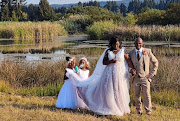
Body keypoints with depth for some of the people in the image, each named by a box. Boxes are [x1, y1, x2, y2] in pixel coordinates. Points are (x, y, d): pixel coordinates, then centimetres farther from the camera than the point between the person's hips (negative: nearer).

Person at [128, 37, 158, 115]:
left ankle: (148, 112, 3)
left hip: (145, 77, -2)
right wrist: (131, 69, -6)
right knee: (137, 96, 7)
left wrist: (153, 73, 2)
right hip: (135, 78, 2)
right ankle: (139, 111, 20)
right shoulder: (131, 53, 5)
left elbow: (155, 62, 10)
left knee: (146, 95, -5)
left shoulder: (147, 51, 1)